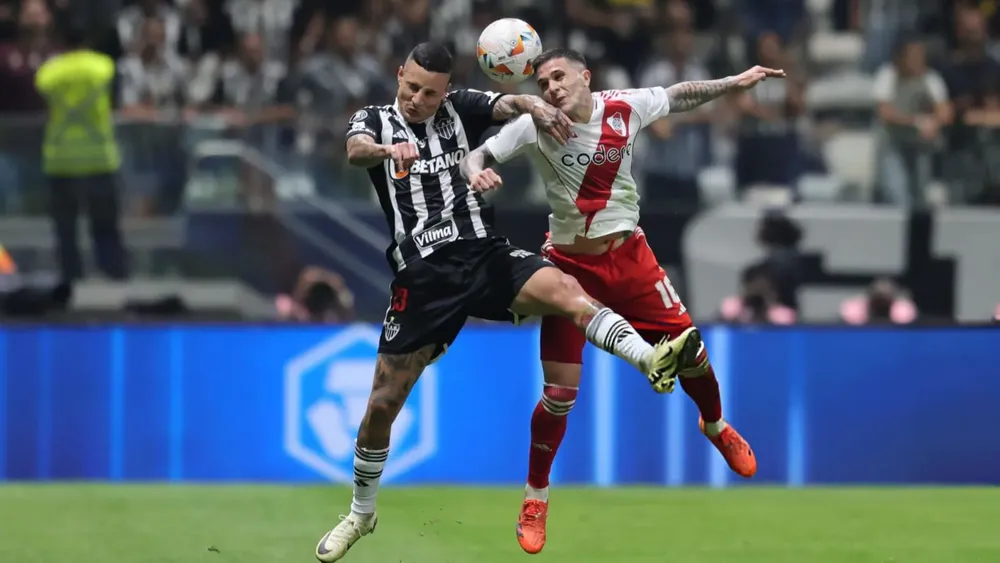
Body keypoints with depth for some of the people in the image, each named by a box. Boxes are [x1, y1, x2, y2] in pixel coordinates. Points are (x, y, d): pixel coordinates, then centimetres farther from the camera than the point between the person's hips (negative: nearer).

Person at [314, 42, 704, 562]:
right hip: (422, 278, -1)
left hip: (483, 255, 1)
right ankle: (361, 515, 22)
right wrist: (389, 149, -43)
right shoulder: (374, 120, 4)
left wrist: (536, 107, -36)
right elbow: (356, 150, -19)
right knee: (382, 404, 2)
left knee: (564, 289, -28)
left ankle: (653, 361, -47)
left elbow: (509, 105, -10)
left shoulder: (460, 109, 8)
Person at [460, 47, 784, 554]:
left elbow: (680, 96, 8)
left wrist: (735, 83, 5)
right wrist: (476, 173, -40)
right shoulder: (534, 126, -16)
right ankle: (535, 495, 15)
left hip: (628, 255, 2)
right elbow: (477, 155, -18)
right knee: (559, 394, -6)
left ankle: (716, 427, 40)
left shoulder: (624, 108, -9)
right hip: (570, 265, -2)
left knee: (689, 349, 6)